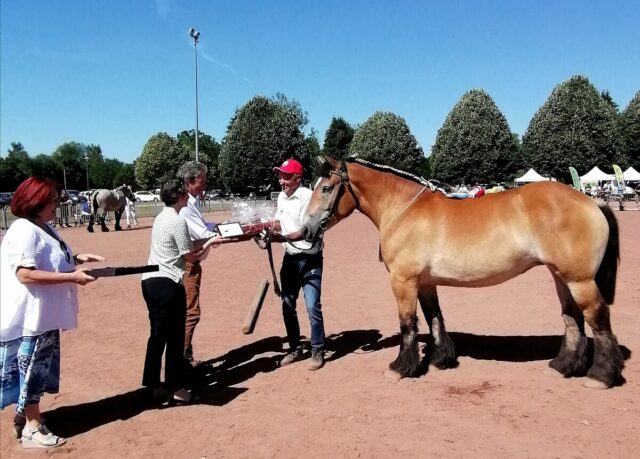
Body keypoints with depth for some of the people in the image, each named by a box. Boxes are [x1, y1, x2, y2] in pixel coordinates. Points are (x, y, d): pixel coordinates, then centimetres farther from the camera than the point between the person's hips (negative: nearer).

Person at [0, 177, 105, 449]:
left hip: (44, 314, 9)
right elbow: (25, 274, -27)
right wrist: (72, 277, -27)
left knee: (38, 367, 19)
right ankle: (32, 428, 17)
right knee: (31, 368, 3)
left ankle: (24, 414, 36)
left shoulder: (43, 228, 10)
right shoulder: (24, 230, -20)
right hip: (29, 316, -9)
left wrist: (78, 259, 7)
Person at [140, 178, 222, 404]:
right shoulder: (178, 221, -14)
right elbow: (190, 257, -9)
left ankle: (153, 385, 25)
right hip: (167, 284, -9)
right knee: (175, 337, 1)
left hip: (150, 280, 9)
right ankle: (176, 389, 9)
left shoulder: (161, 217, 14)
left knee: (157, 336, 16)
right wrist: (210, 244, 4)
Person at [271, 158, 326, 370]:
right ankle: (295, 349, 27)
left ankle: (317, 352, 11)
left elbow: (305, 232, -24)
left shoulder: (307, 196, -18)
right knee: (287, 305, 12)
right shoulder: (281, 197, 6)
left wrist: (282, 237, -34)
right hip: (290, 259, 8)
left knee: (312, 307, -6)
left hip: (310, 259, -7)